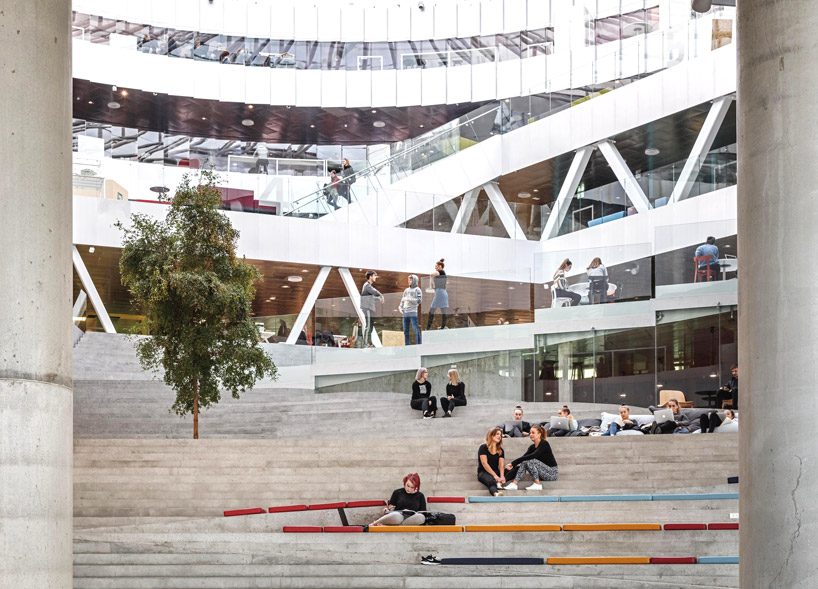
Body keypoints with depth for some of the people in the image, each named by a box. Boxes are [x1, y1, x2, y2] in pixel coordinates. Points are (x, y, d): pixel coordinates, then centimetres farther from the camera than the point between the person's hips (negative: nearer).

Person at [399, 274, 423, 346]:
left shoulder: (417, 290, 4)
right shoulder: (406, 290, 19)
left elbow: (419, 300, -6)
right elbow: (402, 300, 20)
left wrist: (409, 299, -13)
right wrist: (400, 307, 4)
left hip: (413, 313, -6)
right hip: (405, 313, 6)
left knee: (416, 329, -8)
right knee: (405, 330, 5)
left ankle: (419, 345, -7)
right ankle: (407, 345, 9)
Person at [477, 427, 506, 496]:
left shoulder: (500, 450, 11)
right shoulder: (483, 448, -3)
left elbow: (501, 465, -3)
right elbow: (484, 464, -14)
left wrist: (502, 476, -26)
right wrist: (495, 476, -26)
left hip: (496, 472, 6)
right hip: (483, 472, -5)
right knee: (491, 480, -40)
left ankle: (498, 482, -50)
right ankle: (496, 493, -72)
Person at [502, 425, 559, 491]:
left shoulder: (544, 444, -15)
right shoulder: (532, 447, 7)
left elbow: (533, 456, -28)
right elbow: (523, 458, -3)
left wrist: (513, 463, -30)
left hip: (552, 472, -7)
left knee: (529, 461, -25)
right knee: (524, 462, -13)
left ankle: (538, 484, -21)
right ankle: (514, 484, -23)